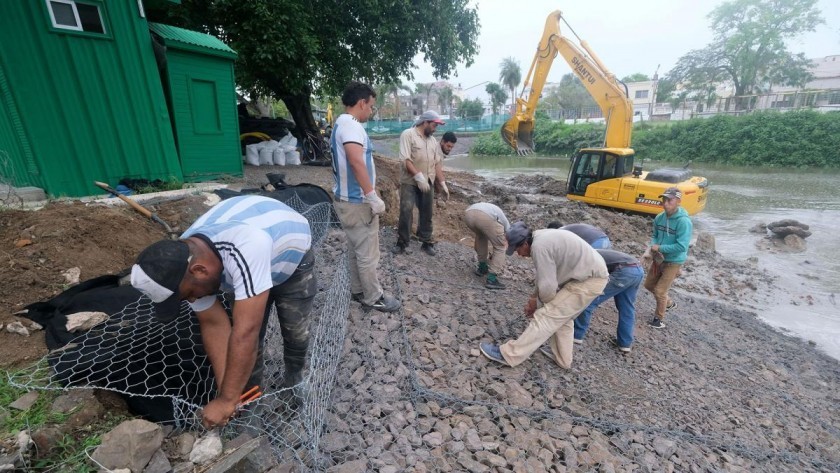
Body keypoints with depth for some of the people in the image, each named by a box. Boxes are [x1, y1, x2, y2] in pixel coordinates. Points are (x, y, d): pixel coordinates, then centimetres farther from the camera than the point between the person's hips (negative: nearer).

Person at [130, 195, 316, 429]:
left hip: (292, 257, -4)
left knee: (295, 334, -2)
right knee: (250, 339, -1)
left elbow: (245, 332, -44)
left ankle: (293, 385, 26)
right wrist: (225, 391, -18)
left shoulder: (245, 249, -47)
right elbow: (213, 324, -16)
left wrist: (227, 400, -34)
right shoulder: (183, 263, -23)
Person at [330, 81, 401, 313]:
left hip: (347, 199, 10)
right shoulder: (351, 125, -17)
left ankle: (357, 290, 32)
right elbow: (356, 161, -32)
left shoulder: (340, 124, 16)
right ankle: (373, 297, 16)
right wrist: (372, 197, -28)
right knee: (367, 253, 2)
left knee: (356, 250, 19)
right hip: (357, 202, -10)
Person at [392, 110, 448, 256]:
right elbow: (405, 160, -17)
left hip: (428, 183, 6)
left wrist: (442, 183, 9)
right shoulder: (408, 135, -8)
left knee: (427, 213, 10)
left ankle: (426, 242, 22)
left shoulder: (433, 140, 14)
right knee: (406, 212, -6)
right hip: (410, 182, -6)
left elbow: (437, 163, 16)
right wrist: (418, 176, -24)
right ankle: (402, 242, 9)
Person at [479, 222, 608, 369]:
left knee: (546, 316, -9)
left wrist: (542, 301, 2)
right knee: (562, 315, 23)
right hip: (592, 273, 10)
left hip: (588, 281, -10)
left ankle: (509, 354, -4)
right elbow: (547, 275, 17)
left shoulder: (539, 246, -23)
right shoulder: (542, 237, 9)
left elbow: (547, 286, -19)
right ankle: (562, 358, 38)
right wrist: (534, 298, 12)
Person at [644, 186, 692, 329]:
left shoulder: (683, 221, -24)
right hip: (659, 259, 7)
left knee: (660, 290, -2)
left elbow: (682, 246, -27)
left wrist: (660, 248, -22)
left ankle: (659, 319, 21)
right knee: (649, 285, 19)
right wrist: (653, 246, -10)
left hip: (674, 262, -7)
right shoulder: (660, 217, -4)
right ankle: (669, 303, 45)